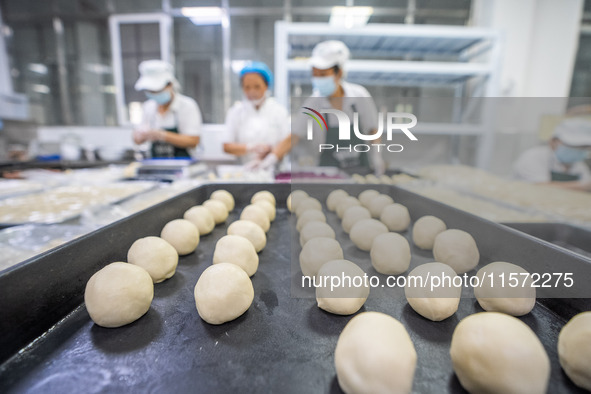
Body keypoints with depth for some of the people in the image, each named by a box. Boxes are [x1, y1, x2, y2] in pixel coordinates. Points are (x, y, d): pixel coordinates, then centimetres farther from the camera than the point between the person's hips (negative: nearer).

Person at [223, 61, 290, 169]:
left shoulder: (279, 111, 7)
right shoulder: (235, 111, 8)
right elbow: (226, 146, 2)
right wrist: (251, 148, -14)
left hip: (272, 169, 0)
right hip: (243, 170, 1)